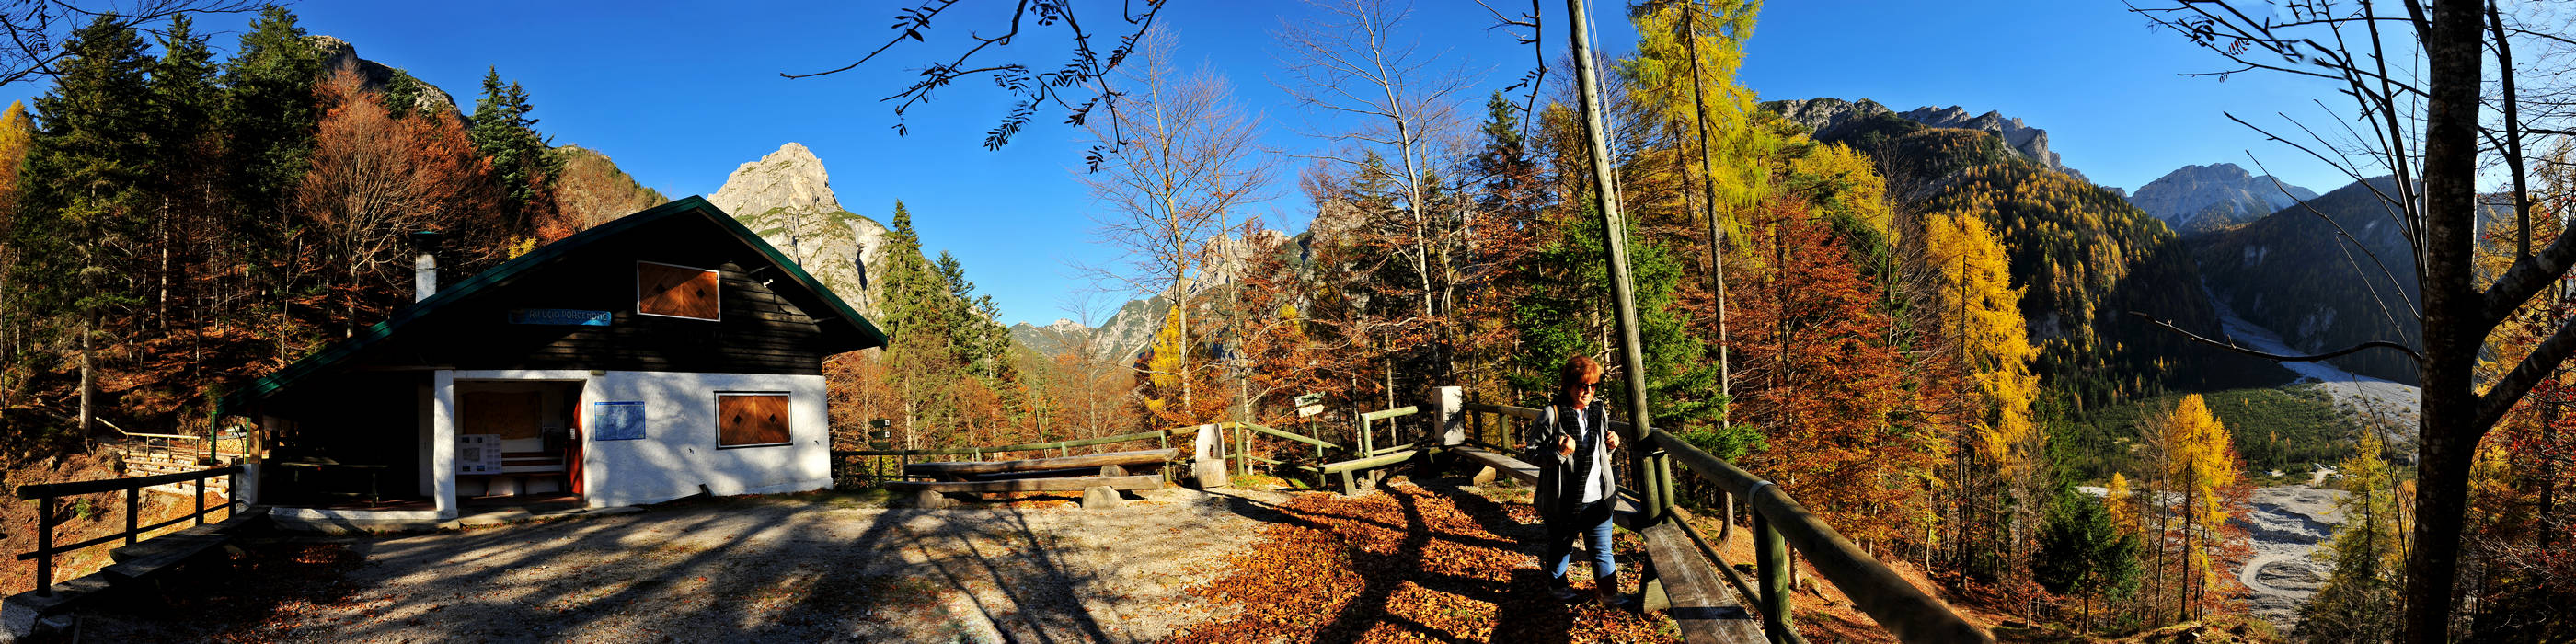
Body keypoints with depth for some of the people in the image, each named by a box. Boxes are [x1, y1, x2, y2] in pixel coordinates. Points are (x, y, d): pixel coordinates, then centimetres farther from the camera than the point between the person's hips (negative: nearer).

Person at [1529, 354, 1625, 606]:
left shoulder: (1600, 411, 5)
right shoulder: (1552, 415, -14)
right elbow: (1534, 454, -12)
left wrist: (1611, 445, 0)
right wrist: (1559, 453, -28)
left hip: (1598, 498, 4)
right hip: (1563, 500, -4)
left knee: (1602, 549, 11)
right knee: (1560, 547, 16)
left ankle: (1607, 592, 29)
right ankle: (1557, 585, 40)